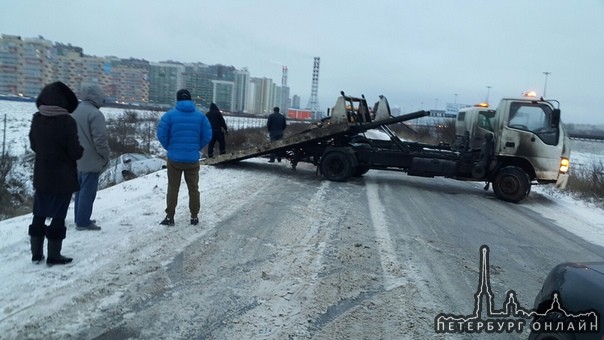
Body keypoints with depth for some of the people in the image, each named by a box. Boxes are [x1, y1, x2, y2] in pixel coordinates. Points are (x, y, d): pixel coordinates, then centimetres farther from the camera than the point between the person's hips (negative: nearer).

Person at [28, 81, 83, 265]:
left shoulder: (36, 119, 2)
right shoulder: (66, 121, -18)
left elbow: (33, 145, 13)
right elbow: (75, 151, -18)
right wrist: (80, 151, 4)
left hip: (41, 176, 6)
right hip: (63, 178, -6)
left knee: (39, 214, 15)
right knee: (58, 215, 3)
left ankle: (36, 252, 23)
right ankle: (54, 255, 10)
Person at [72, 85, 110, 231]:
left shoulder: (74, 111, 10)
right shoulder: (95, 114, -20)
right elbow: (100, 139, -22)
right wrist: (106, 156, -8)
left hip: (76, 159, 9)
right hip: (91, 160, -9)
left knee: (80, 189, 18)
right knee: (88, 191, -2)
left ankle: (80, 218, 26)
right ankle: (83, 222, 4)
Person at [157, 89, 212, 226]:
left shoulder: (170, 114, -5)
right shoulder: (200, 116, 0)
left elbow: (161, 134, -8)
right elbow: (207, 136, -2)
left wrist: (169, 148, 8)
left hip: (174, 159, -1)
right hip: (192, 159, 1)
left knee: (173, 188, 10)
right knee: (193, 188, 12)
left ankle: (170, 217, 14)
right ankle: (194, 217, 17)